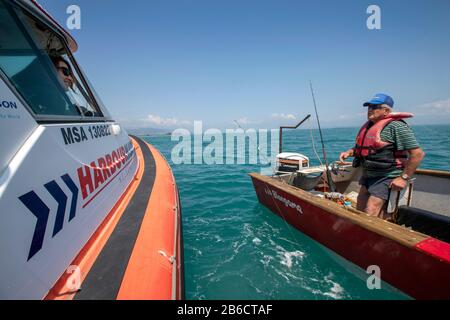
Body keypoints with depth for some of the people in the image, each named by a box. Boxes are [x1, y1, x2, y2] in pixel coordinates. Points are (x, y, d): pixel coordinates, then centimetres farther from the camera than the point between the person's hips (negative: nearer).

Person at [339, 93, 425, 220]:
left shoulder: (395, 126, -15)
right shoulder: (368, 126, 10)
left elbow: (418, 153, -18)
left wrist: (404, 178, -18)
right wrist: (349, 152, 4)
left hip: (386, 178, -9)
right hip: (368, 177, 9)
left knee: (369, 217, -12)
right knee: (359, 212, 15)